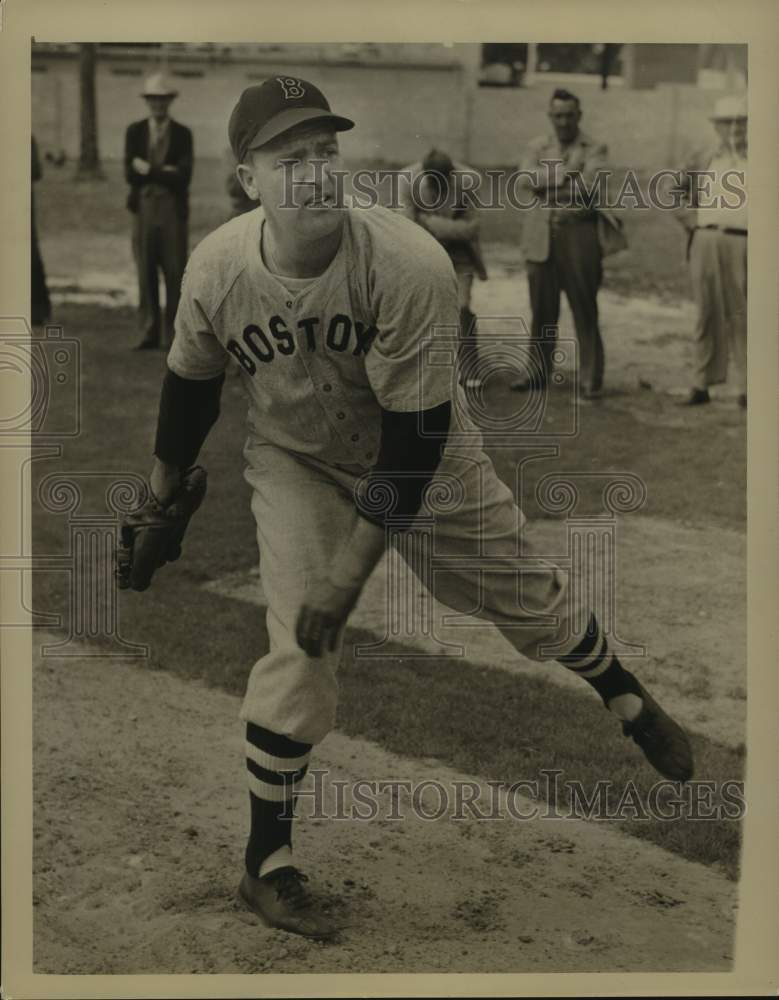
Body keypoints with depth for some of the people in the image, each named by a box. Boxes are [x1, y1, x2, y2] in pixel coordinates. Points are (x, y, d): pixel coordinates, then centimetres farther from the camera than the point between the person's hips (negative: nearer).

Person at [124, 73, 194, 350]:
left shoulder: (182, 134, 5)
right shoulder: (134, 132, 9)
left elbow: (184, 177, -7)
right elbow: (130, 173, -2)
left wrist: (148, 170, -10)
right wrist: (164, 173, -10)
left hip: (173, 208, -1)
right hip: (144, 206, 2)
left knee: (175, 273, -3)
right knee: (146, 272, 3)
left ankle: (172, 334, 3)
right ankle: (150, 332, 8)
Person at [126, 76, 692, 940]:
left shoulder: (410, 266, -32)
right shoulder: (214, 269, -22)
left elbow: (416, 435, -28)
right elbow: (189, 385, -2)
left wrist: (348, 571, -26)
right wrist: (159, 503, 10)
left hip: (423, 454, -1)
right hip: (294, 463, 1)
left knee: (523, 591, 10)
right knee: (299, 649, -10)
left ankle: (630, 703, 41)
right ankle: (267, 865, 6)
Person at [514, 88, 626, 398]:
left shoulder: (594, 149, 4)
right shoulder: (538, 147, 14)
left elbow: (588, 187, -13)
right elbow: (524, 182, -3)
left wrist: (545, 184, -7)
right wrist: (563, 172, -14)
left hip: (579, 235, -3)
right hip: (542, 237, 3)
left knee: (585, 311, -2)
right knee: (542, 310, 7)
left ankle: (591, 379, 2)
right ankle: (539, 373, 18)